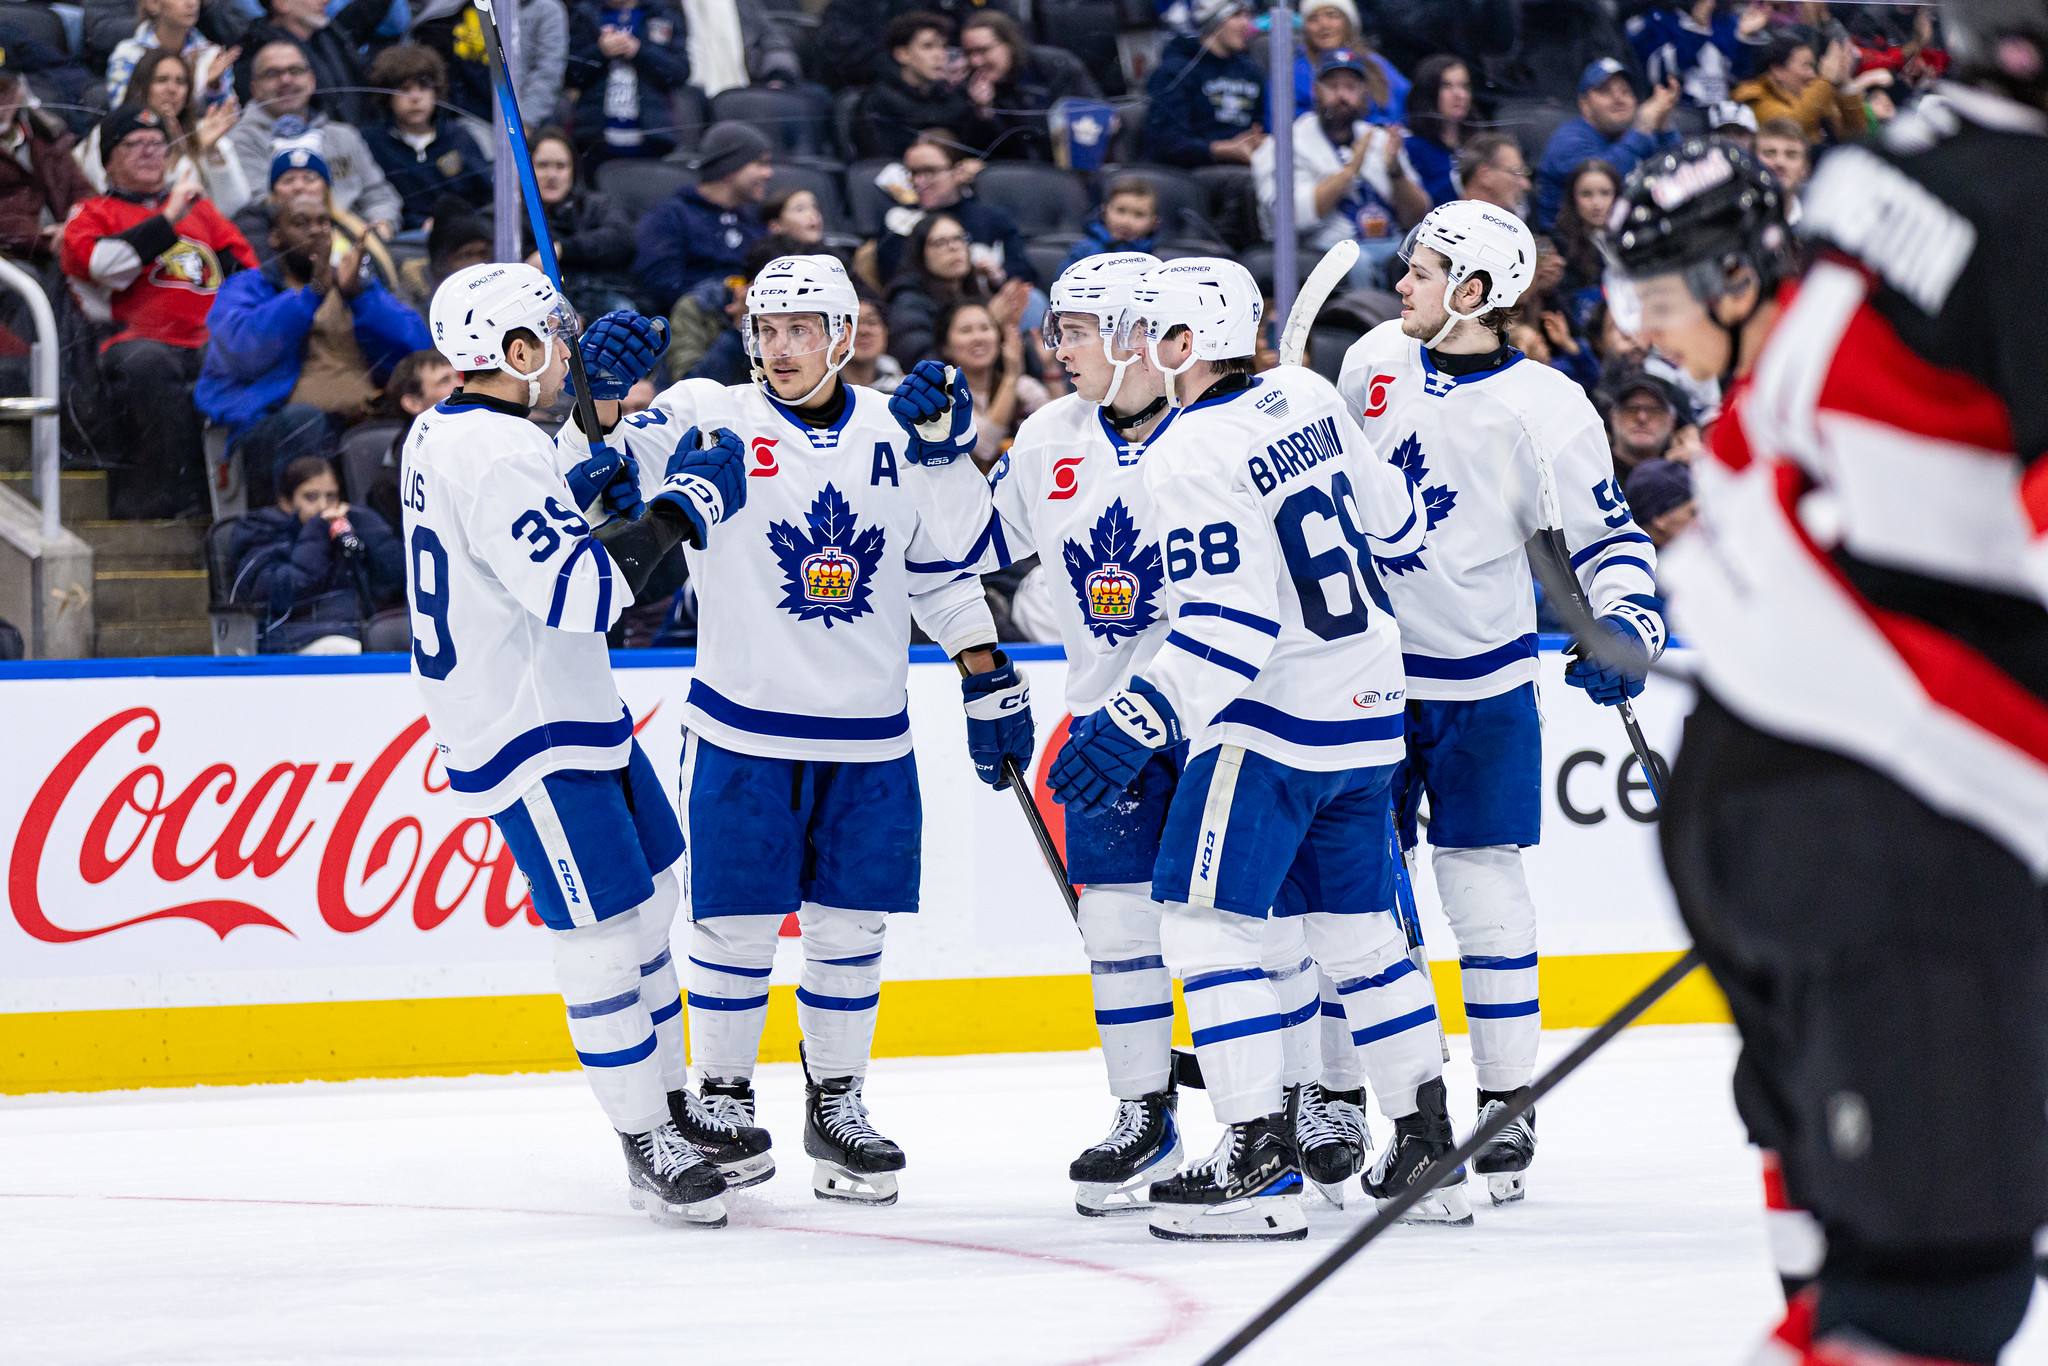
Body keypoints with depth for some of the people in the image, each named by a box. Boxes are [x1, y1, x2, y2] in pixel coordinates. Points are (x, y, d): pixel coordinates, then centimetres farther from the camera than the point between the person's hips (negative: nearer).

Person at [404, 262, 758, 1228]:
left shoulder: (441, 434, 8)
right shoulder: (496, 456, -24)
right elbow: (579, 592, -30)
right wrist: (682, 507, -23)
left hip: (570, 714, 11)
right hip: (530, 740, -11)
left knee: (647, 898, 18)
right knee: (601, 935, -5)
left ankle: (670, 1106, 28)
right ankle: (647, 1149, 3)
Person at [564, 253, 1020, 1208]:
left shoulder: (899, 437, 6)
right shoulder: (708, 421, -4)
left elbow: (946, 572, 13)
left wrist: (992, 685, 11)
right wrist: (601, 404, -28)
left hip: (868, 737, 3)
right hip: (742, 728, -3)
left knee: (849, 929, 7)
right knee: (735, 926, 0)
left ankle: (836, 1104, 20)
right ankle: (722, 1101, 14)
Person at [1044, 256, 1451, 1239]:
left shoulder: (1189, 456, -18)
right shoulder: (1306, 400, 6)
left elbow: (1229, 624, -25)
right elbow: (1391, 523, 18)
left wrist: (1138, 723, -28)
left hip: (1268, 718, -9)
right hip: (1366, 712, 9)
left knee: (1206, 923, -5)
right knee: (1357, 932, 16)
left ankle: (1260, 1165, -12)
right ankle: (1429, 1150, 18)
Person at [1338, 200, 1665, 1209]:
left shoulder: (1544, 408, -12)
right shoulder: (1376, 362, 3)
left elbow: (1607, 534, -7)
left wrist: (1627, 622, -23)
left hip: (1478, 681, -4)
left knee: (1481, 881, -3)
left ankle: (1508, 1106, 5)